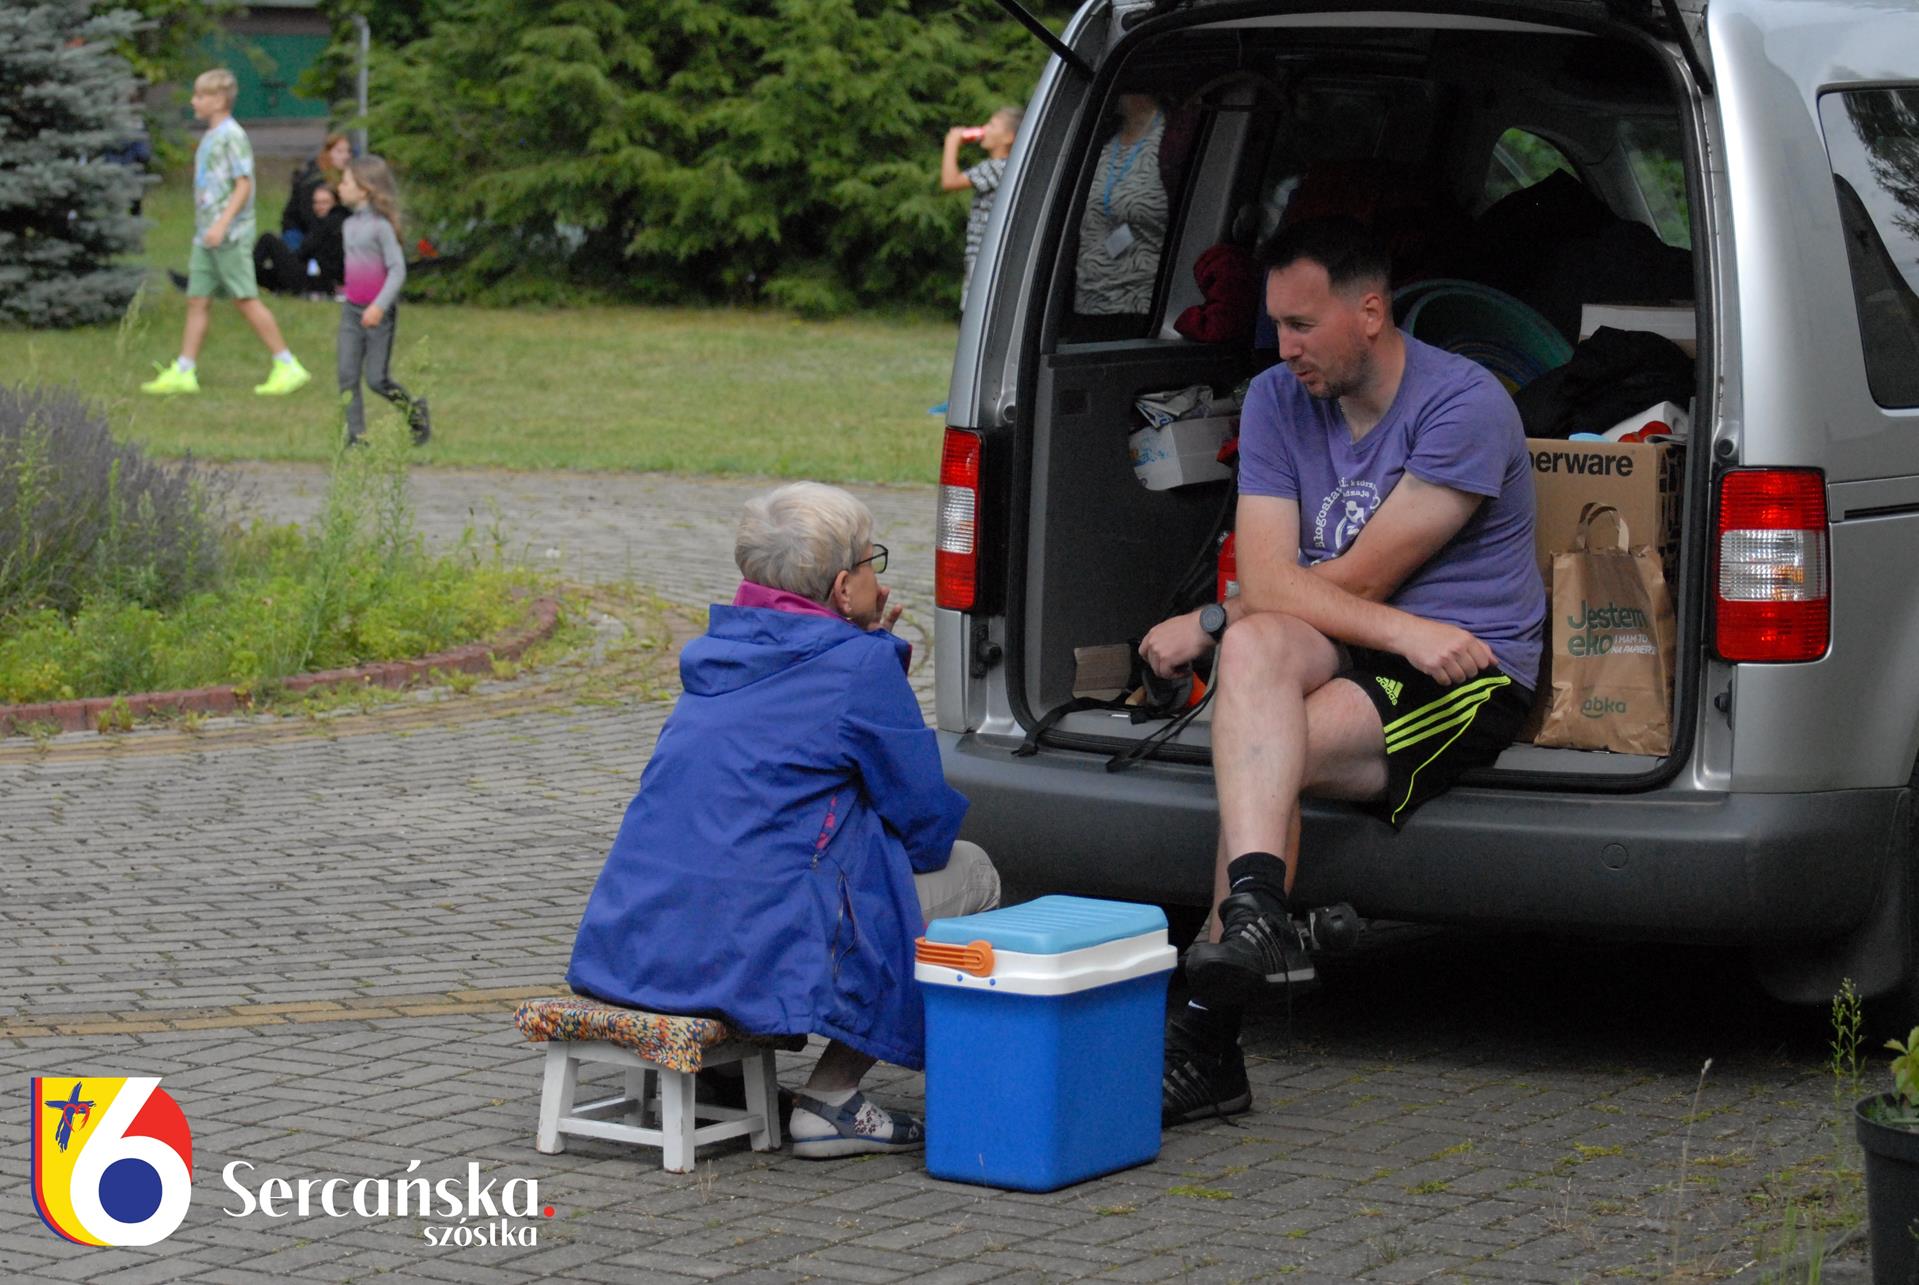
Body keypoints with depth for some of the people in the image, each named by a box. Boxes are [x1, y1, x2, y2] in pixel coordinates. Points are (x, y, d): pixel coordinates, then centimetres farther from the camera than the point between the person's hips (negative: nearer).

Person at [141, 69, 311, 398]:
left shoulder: (232, 137, -11)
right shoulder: (209, 138, 17)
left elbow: (243, 185, -18)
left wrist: (223, 223, -26)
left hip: (230, 235, -9)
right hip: (206, 236, 9)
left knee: (246, 300, -7)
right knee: (197, 300, 6)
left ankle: (288, 366, -1)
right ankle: (183, 373, 6)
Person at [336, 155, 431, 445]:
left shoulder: (380, 225, -15)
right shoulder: (350, 224, 9)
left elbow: (398, 269, -18)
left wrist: (379, 306, -25)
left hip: (379, 312, -7)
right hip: (352, 309, 7)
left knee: (376, 379, -3)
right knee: (347, 376, -1)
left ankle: (415, 411, 22)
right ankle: (356, 436, 2)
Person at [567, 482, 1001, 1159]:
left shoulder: (717, 653, 17)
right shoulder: (860, 665, -5)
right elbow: (928, 829, 1)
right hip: (753, 950, -8)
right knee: (970, 873, 12)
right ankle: (830, 1099, 3)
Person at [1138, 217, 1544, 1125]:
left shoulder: (1464, 405, -11)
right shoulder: (1276, 402, 7)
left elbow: (1355, 581, -11)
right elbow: (1265, 583, -6)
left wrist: (1207, 626, -3)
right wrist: (1402, 631, -22)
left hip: (1469, 675, -5)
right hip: (1341, 653, 5)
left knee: (1258, 751, -30)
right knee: (1258, 648, -32)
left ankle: (1205, 1042, -29)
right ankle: (1256, 914, -48)